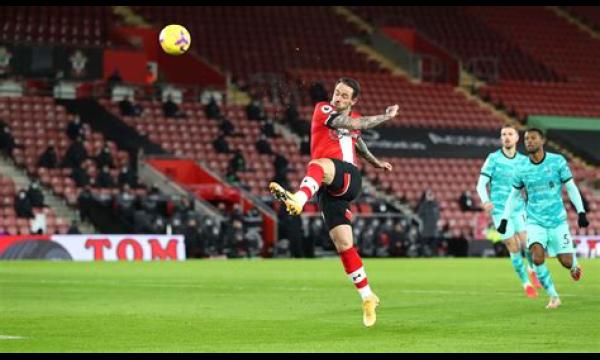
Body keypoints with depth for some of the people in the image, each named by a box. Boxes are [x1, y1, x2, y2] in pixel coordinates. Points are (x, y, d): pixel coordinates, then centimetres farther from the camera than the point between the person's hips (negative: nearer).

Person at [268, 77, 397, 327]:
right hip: (328, 188, 1)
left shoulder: (354, 119, 18)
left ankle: (298, 199, -67)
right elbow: (354, 124, -9)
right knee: (343, 244, -3)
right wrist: (385, 116, 0)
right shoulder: (323, 110, 6)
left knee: (320, 165, -36)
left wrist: (375, 162, 47)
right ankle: (368, 299, 9)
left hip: (349, 179, -1)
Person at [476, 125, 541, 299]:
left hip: (519, 209, 2)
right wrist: (485, 200, -26)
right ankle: (526, 283, 14)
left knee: (528, 245, -9)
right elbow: (481, 184, -7)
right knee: (514, 249, -3)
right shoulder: (493, 158, -5)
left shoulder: (524, 160, 3)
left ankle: (532, 269, 24)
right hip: (500, 211, -2)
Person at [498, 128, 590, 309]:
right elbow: (514, 196, 11)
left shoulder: (557, 161, -7)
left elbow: (571, 187, -1)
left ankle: (574, 264, 39)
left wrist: (581, 212, -7)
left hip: (557, 221, -1)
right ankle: (554, 297, -6)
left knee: (566, 262, -1)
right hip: (535, 221, 1)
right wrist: (504, 219, 7)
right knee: (537, 257, -22)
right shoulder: (521, 169, -1)